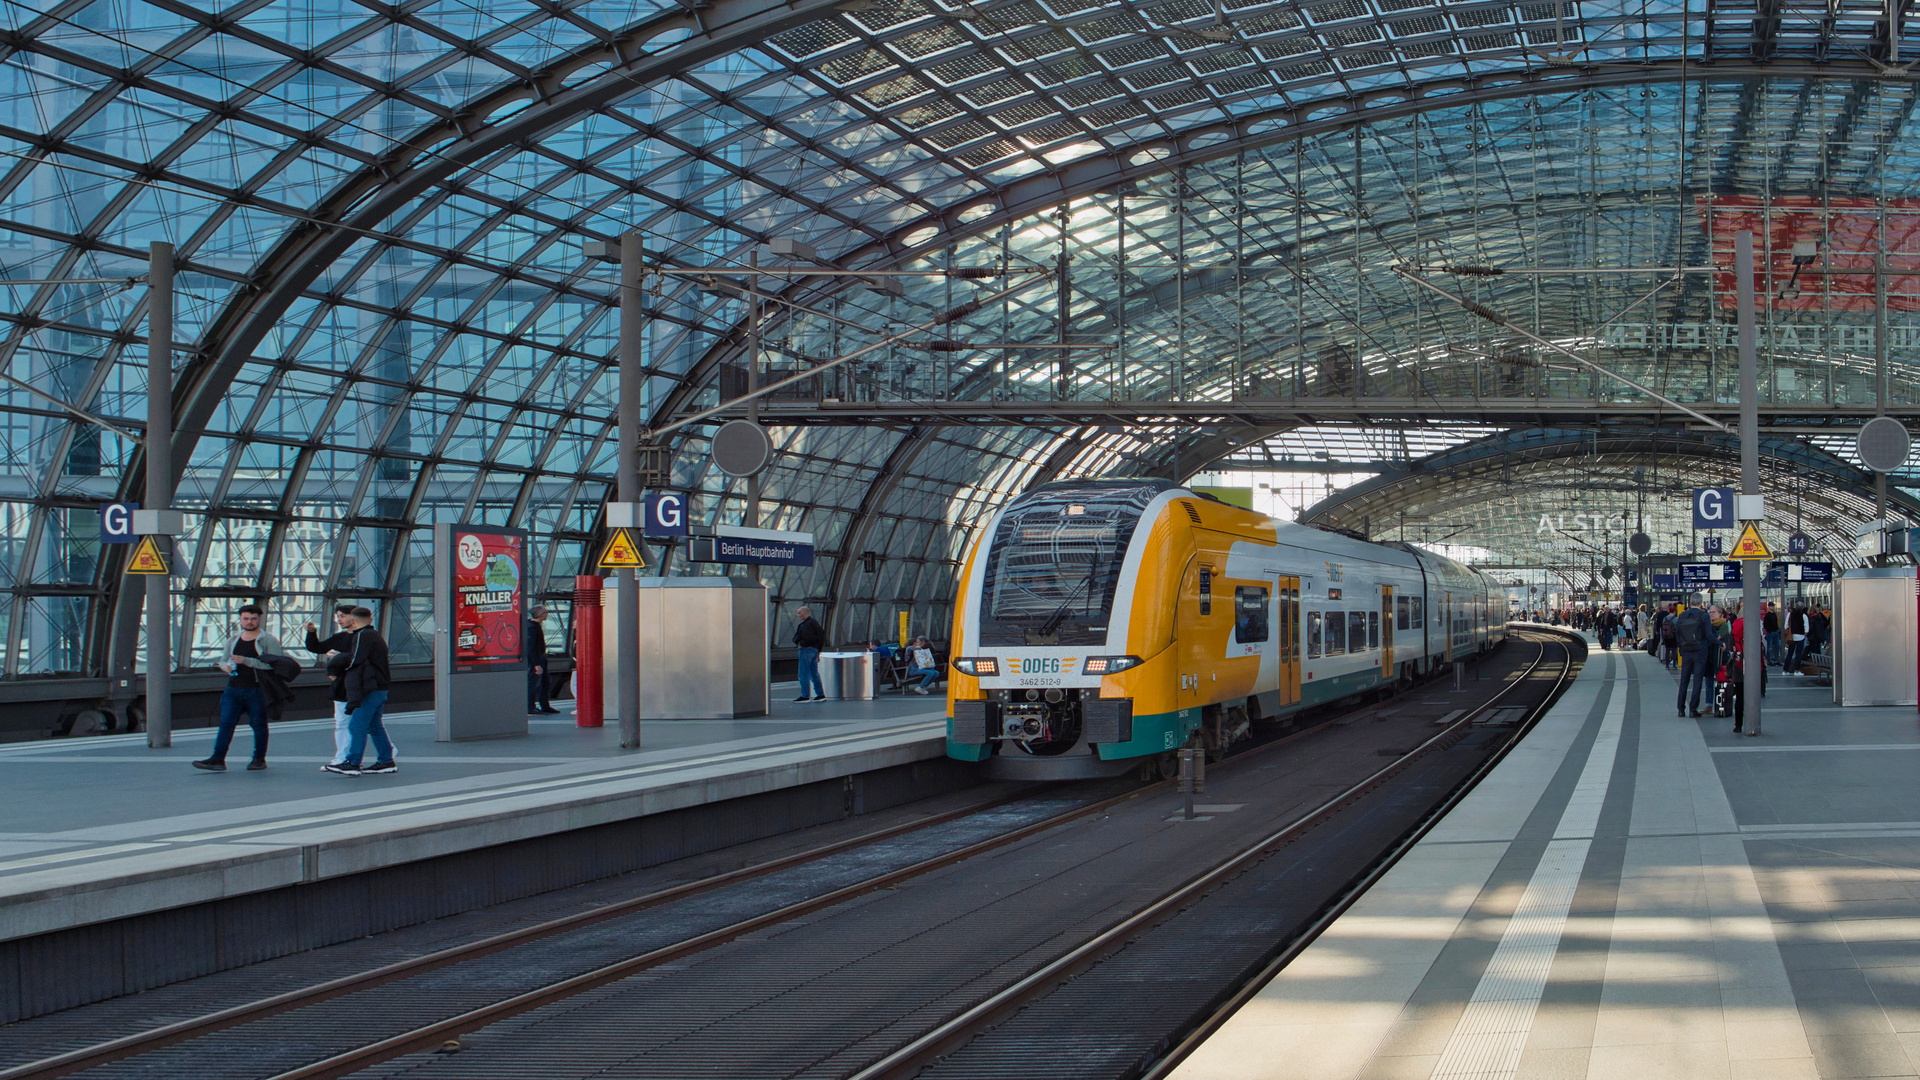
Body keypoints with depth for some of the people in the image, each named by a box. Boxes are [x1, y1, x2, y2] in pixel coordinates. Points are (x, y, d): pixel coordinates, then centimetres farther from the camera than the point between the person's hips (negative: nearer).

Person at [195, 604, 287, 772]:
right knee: (226, 723, -5)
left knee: (258, 725, 4)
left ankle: (259, 759, 15)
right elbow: (223, 660, 27)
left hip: (257, 690, -4)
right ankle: (218, 759, -9)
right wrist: (225, 666, 0)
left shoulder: (268, 640, -3)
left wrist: (246, 661, -21)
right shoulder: (233, 641, 17)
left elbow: (273, 664, -15)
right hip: (233, 690, 5)